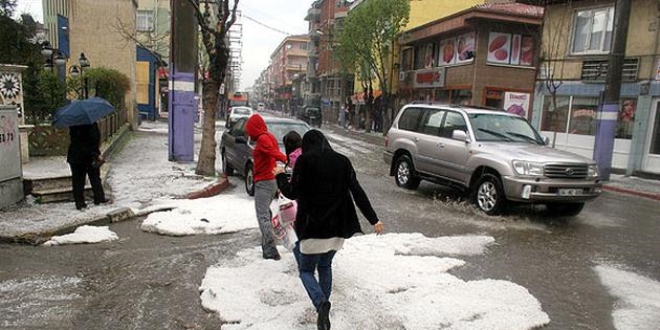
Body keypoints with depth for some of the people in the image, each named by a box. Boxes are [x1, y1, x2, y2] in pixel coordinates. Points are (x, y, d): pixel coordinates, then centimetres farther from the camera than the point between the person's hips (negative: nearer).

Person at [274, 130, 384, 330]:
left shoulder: (305, 160, -7)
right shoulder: (342, 161, 4)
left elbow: (292, 193, -5)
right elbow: (358, 193, 1)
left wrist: (280, 176, 13)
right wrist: (374, 219, 5)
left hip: (313, 226, -4)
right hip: (337, 226, 4)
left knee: (306, 270, 9)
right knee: (325, 266, 24)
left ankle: (321, 303, -16)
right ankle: (323, 305, 25)